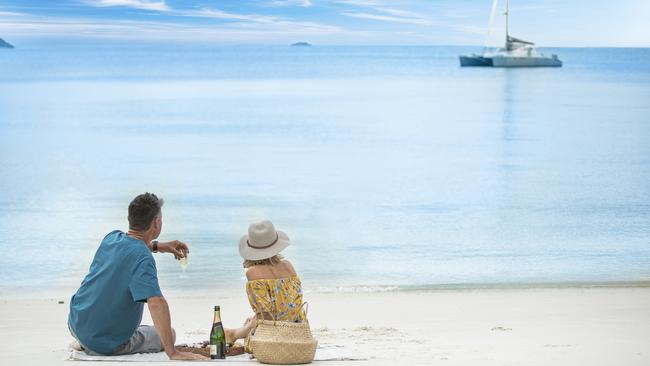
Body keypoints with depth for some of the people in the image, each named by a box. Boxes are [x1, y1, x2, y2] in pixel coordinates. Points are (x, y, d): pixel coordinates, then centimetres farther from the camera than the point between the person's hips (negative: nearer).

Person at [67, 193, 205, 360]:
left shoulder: (112, 238, -1)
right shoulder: (143, 259, -25)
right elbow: (156, 303, -37)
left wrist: (158, 246, 27)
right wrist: (172, 353, -37)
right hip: (108, 345, -8)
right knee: (170, 334, 14)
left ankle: (84, 343, 17)